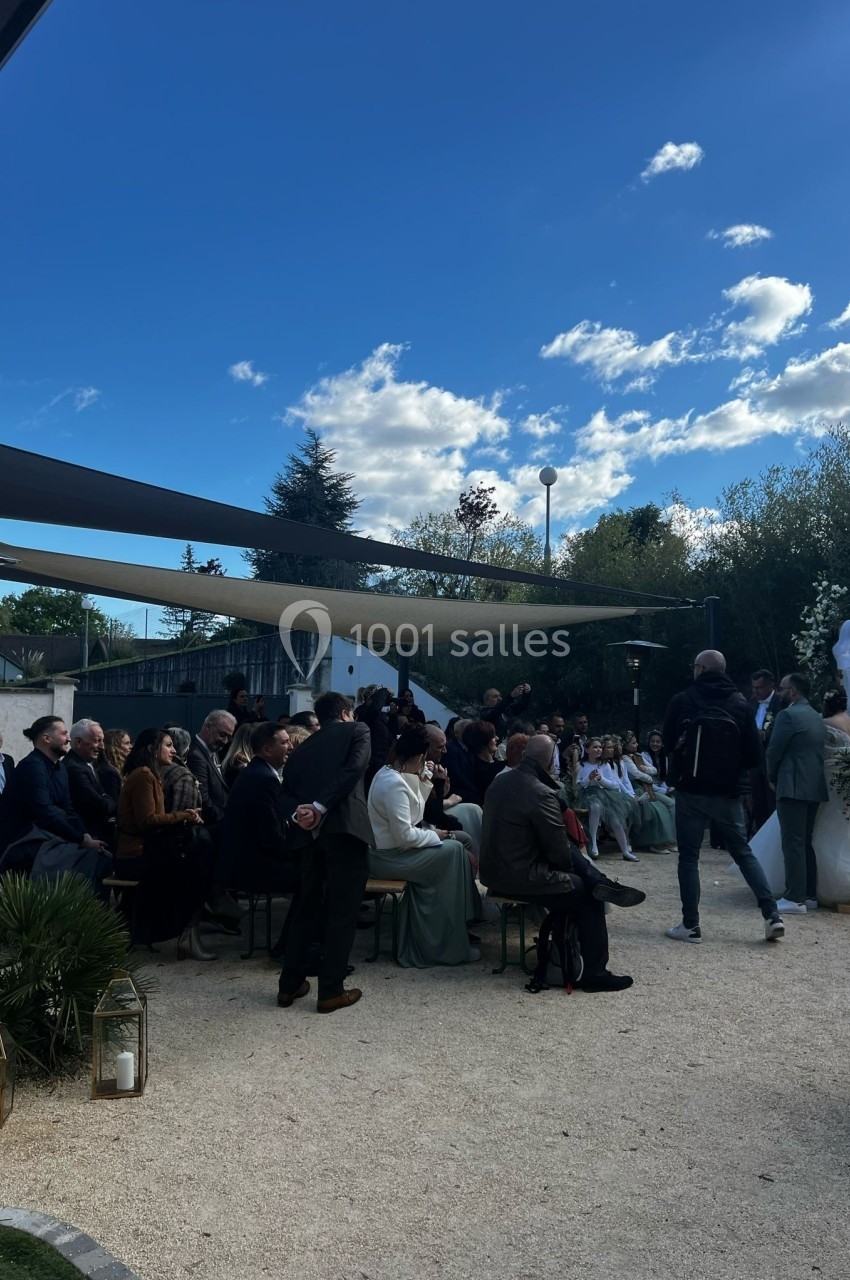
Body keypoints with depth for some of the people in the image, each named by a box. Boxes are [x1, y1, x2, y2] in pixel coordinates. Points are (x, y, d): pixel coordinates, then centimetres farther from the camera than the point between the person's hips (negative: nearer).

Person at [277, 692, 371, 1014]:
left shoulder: (303, 748, 25)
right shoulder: (357, 731, 10)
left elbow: (287, 789, 13)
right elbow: (354, 768, -9)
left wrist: (298, 812, -4)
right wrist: (321, 806, -13)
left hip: (309, 833, 6)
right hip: (344, 827, -5)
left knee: (306, 907, 19)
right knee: (342, 912, 4)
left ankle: (290, 984, 25)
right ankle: (331, 991, 8)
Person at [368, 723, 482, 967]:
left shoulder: (391, 773, 7)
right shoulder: (395, 784, -24)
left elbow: (410, 815, 13)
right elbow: (404, 834, -26)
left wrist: (423, 782, 4)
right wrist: (435, 836, -11)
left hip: (388, 848, 10)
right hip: (388, 856, -10)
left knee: (452, 848, 8)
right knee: (453, 851, -5)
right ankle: (449, 944, 6)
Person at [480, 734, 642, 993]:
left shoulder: (501, 782, 4)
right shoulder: (540, 793, -23)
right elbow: (558, 850, -15)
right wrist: (570, 871, 6)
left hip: (495, 871, 9)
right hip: (522, 879, -9)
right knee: (587, 896, 8)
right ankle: (594, 973, 14)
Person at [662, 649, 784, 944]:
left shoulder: (683, 700, -7)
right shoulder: (741, 703, -2)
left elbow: (668, 742, 6)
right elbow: (753, 754, 1)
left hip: (691, 791, -2)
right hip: (728, 793, 2)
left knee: (688, 857, 6)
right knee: (743, 852, 16)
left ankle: (690, 926, 7)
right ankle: (772, 915, 9)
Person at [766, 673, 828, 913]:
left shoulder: (788, 714, -11)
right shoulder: (817, 717, 16)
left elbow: (774, 751, -11)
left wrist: (772, 778, 7)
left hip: (793, 787, -9)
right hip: (814, 786, 9)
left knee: (793, 843, -8)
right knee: (806, 842, 15)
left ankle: (795, 899, -8)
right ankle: (809, 894, 19)